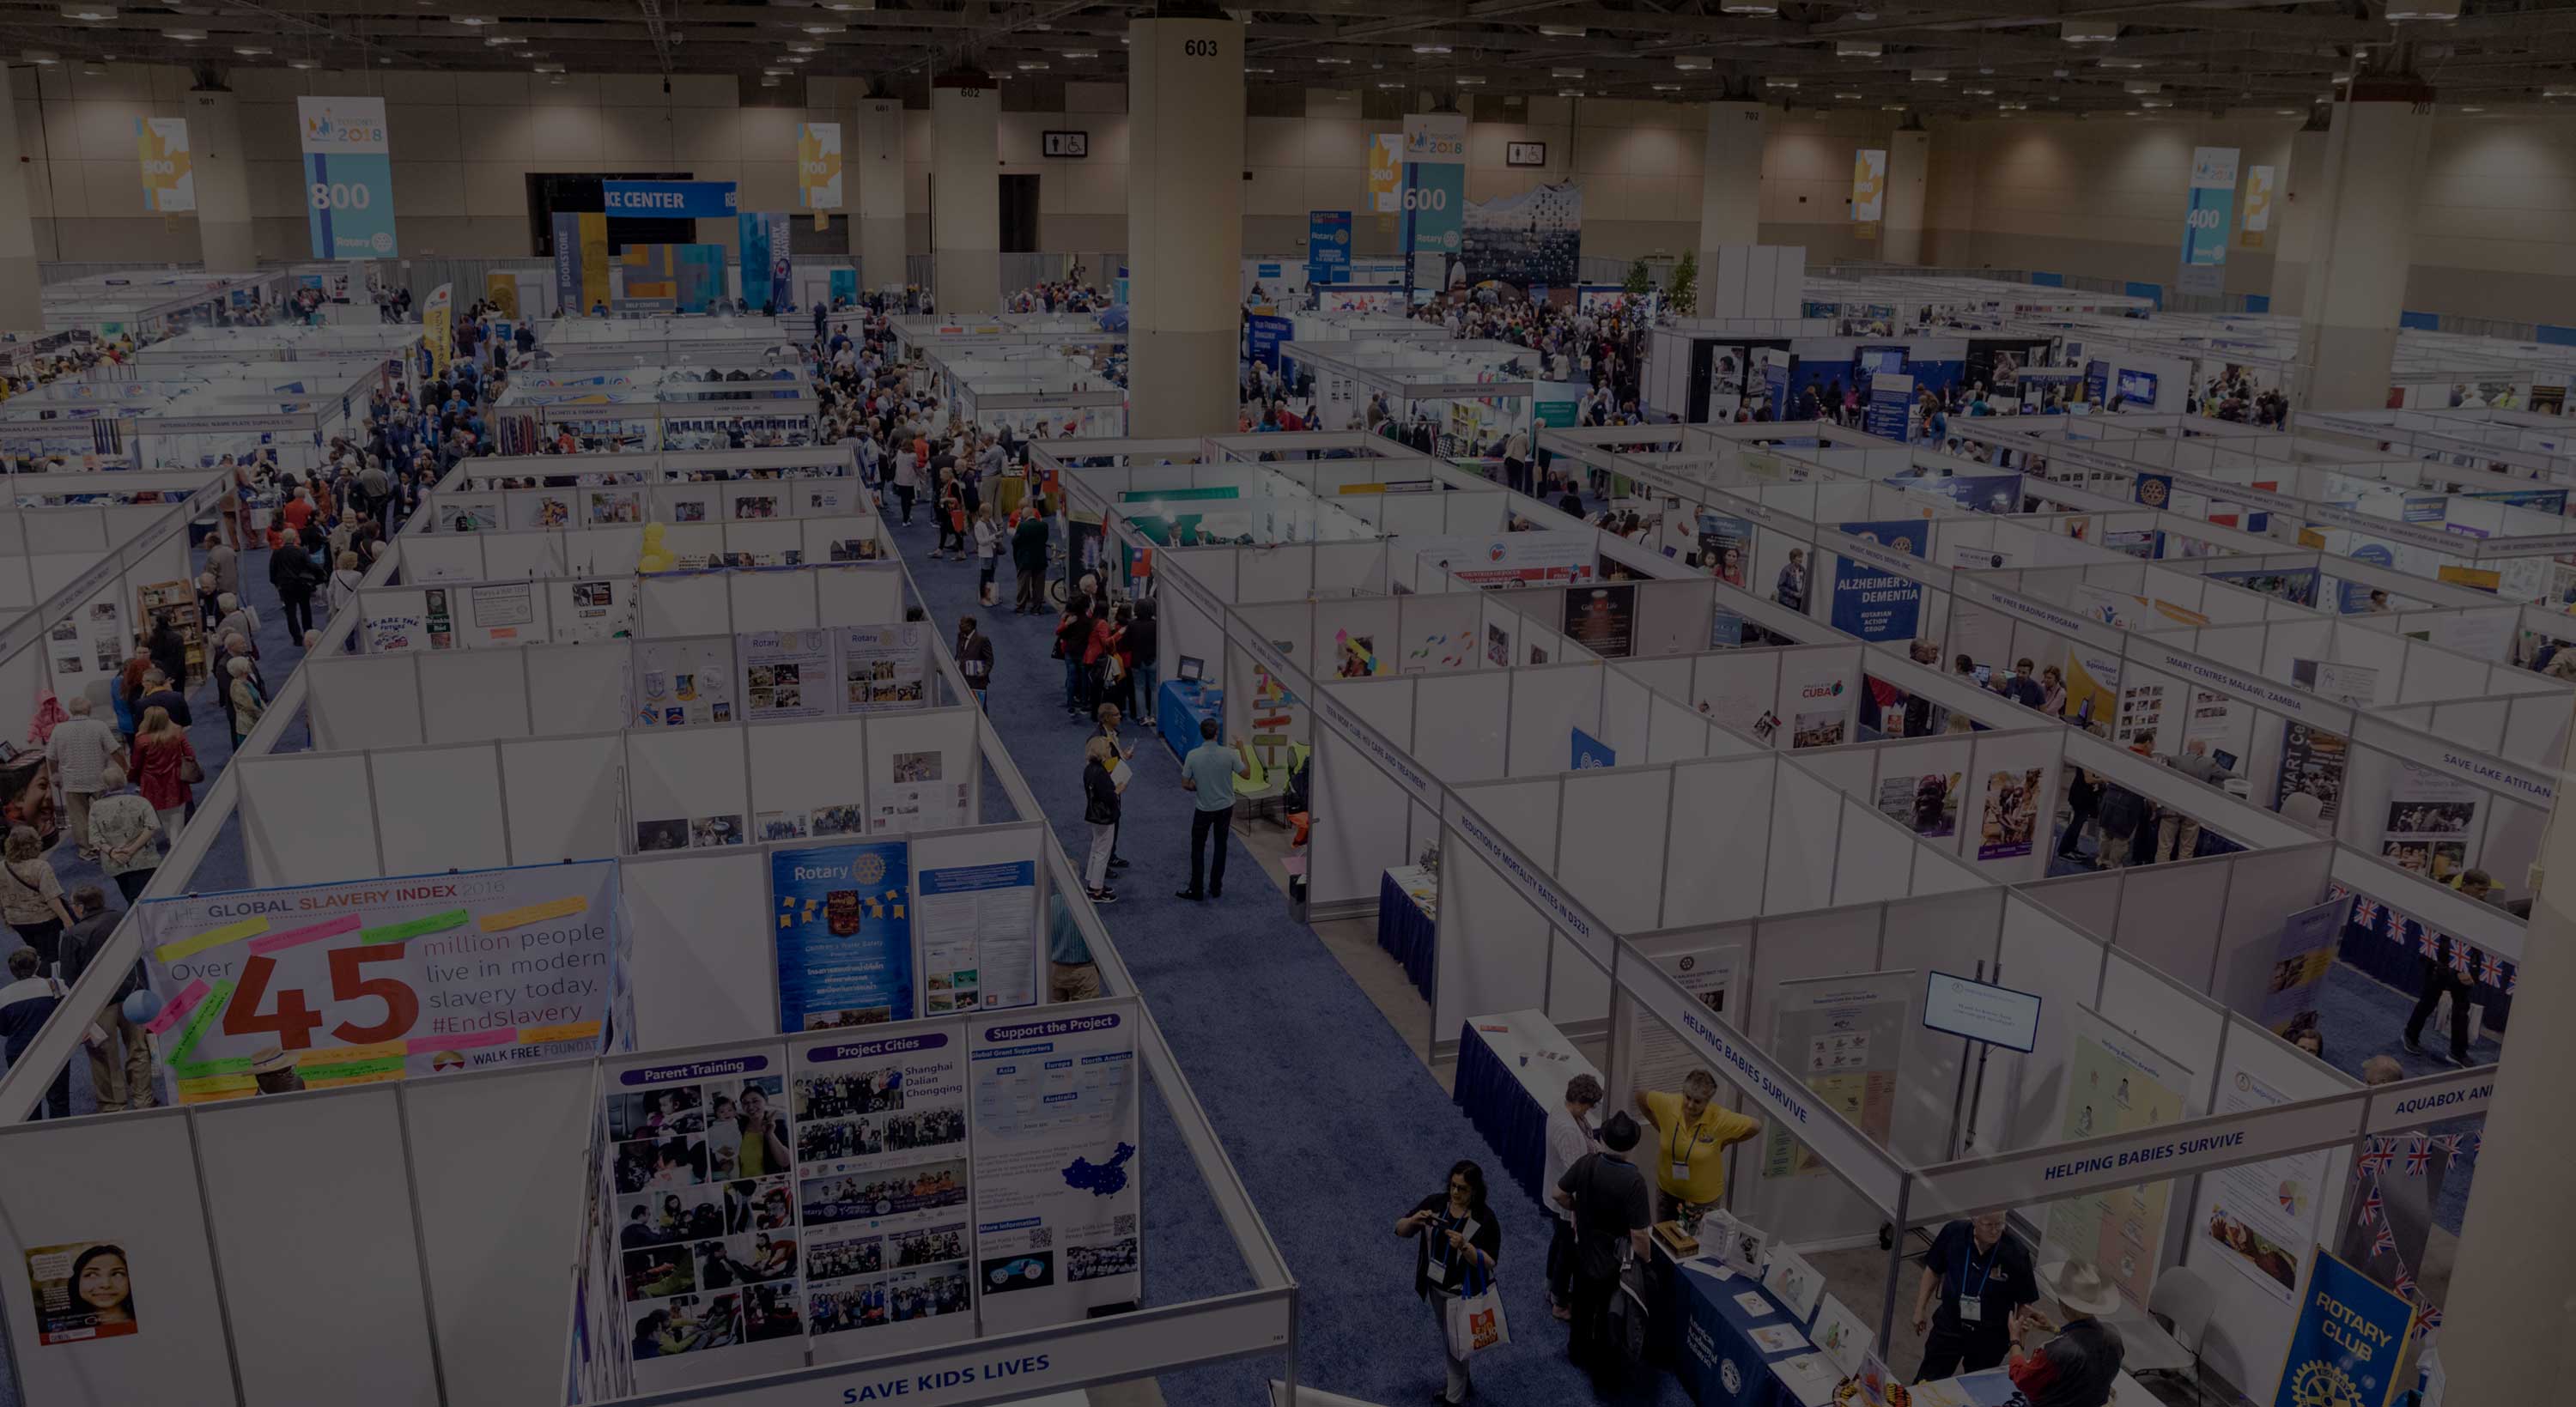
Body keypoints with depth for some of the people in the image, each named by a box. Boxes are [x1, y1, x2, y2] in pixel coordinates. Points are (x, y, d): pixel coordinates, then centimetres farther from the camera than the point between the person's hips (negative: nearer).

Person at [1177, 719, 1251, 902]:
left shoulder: (1193, 755, -17)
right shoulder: (1229, 754, -15)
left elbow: (1185, 785, -9)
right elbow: (1246, 773, -3)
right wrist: (1241, 749, 6)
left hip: (1204, 809, -2)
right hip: (1225, 807, 2)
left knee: (1197, 848, 12)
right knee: (1220, 847, 15)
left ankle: (1196, 889, 12)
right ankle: (1216, 888, 19)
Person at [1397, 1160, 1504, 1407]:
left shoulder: (1485, 1218, -21)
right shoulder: (1435, 1202, -11)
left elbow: (1489, 1263, -21)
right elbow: (1400, 1230, -7)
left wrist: (1465, 1247, -37)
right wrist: (1413, 1220, -29)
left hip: (1463, 1292, -5)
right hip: (1436, 1286, 5)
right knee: (1448, 1339, 23)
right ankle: (1461, 1382, 45)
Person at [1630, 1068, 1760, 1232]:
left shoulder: (1720, 1119, -30)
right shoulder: (1668, 1104, -24)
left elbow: (1756, 1126, -17)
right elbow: (1639, 1097, -5)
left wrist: (1724, 1143, -10)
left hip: (1703, 1198, -3)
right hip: (1667, 1189, 3)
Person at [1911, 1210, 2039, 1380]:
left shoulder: (2015, 1254, -23)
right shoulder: (1953, 1233, -17)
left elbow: (2024, 1302, -9)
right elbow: (1933, 1270, 0)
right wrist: (1920, 1309, 4)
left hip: (1990, 1336, -1)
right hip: (1949, 1327, 1)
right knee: (1926, 1382, 9)